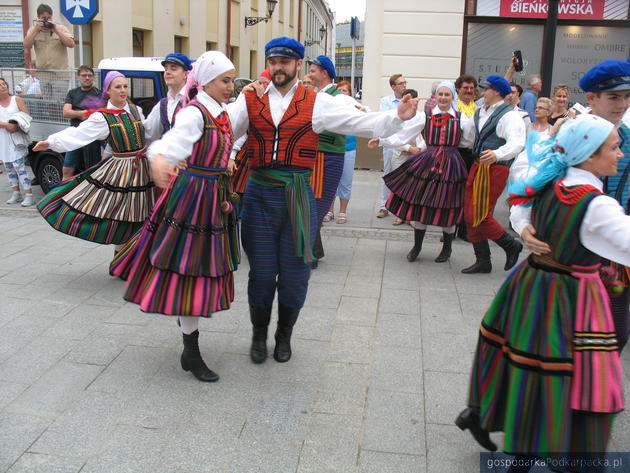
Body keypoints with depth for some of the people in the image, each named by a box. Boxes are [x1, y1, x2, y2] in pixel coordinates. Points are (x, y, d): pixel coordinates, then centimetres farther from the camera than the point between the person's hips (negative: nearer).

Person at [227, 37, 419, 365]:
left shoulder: (316, 103, 2)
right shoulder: (250, 100, 6)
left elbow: (361, 122, -5)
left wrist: (398, 117, -17)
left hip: (299, 196, 0)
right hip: (260, 193, 1)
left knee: (294, 271, 9)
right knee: (261, 272, 9)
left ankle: (284, 335, 32)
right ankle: (259, 335, 31)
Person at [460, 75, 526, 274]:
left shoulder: (509, 116, -11)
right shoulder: (480, 113, 16)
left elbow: (516, 143, -25)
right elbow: (465, 132, 28)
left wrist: (497, 155, -42)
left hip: (495, 169, -9)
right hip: (477, 167, 9)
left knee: (480, 216, -10)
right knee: (470, 215, 9)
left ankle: (511, 246, 13)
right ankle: (482, 261, 19)